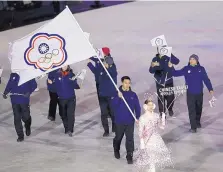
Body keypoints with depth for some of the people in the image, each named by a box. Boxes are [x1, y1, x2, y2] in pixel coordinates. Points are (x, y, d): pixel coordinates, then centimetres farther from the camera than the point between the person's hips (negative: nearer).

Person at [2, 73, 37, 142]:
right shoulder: (13, 75, 5)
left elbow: (34, 85, -5)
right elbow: (9, 85, 11)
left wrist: (29, 92, -21)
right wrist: (5, 93, -6)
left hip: (24, 99, -3)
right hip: (14, 100, 3)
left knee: (25, 117, 4)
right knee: (17, 119, 2)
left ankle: (28, 127, 39)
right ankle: (20, 136, 11)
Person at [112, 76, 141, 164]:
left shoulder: (133, 95, -1)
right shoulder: (116, 93, -7)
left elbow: (137, 107, 2)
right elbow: (113, 105, -18)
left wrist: (137, 117, -7)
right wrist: (119, 97, -33)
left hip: (130, 121, 0)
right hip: (119, 121, 0)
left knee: (130, 139, -3)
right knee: (118, 137, 17)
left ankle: (129, 156, 4)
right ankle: (116, 150, 44)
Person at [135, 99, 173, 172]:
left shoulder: (156, 115, 2)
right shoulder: (142, 118, -12)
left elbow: (162, 126, 9)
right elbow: (140, 131, -10)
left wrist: (163, 119, -7)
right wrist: (142, 143, -13)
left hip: (157, 139, 4)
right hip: (148, 140, -4)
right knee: (150, 157, -2)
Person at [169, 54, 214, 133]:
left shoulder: (201, 69, -1)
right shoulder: (186, 69, -2)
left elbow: (206, 80, 1)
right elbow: (176, 73, 0)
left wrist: (210, 89, -4)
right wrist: (171, 67, -16)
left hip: (199, 93, 2)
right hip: (190, 93, -2)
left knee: (198, 109, 17)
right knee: (192, 110, -7)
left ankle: (197, 122, 38)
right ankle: (193, 127, -4)